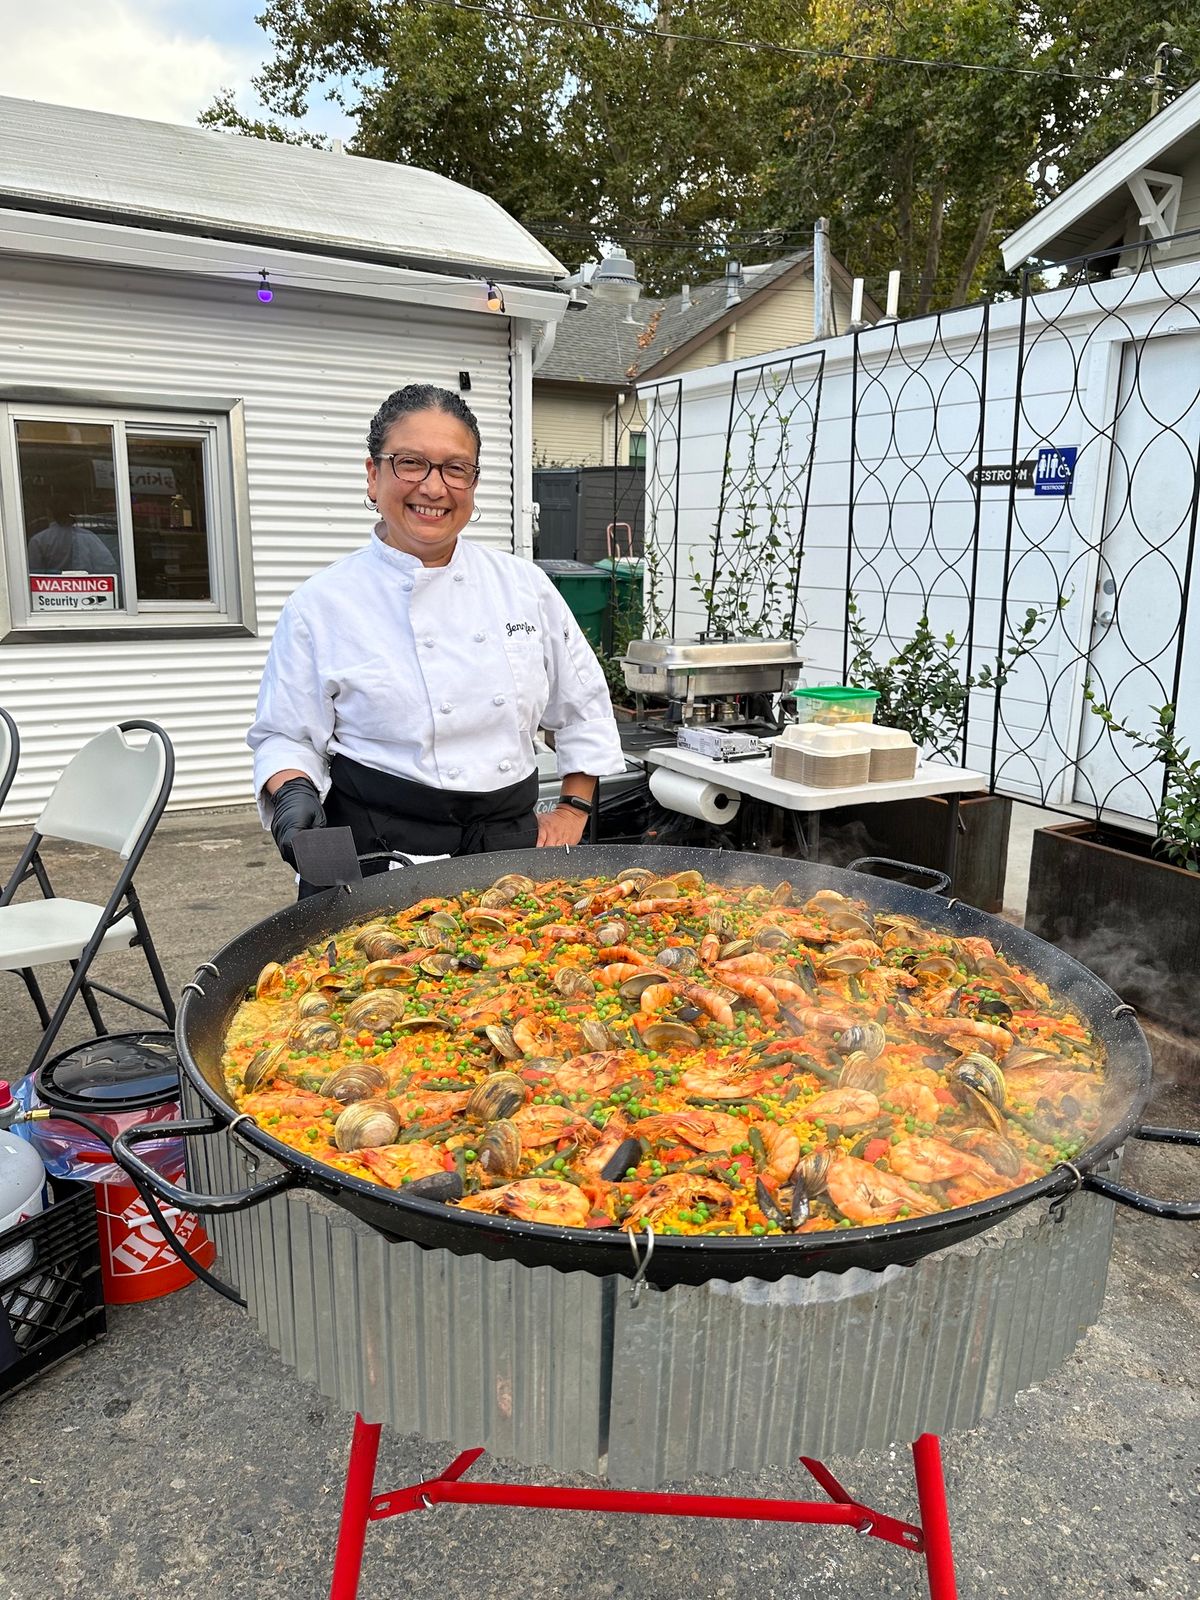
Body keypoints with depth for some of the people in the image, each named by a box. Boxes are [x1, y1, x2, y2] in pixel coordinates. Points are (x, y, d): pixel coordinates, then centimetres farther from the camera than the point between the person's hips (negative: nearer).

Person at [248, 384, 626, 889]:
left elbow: (584, 706, 12)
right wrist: (295, 792, -19)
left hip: (511, 844, 3)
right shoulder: (321, 604, -5)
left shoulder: (524, 585, 3)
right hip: (380, 855, -2)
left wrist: (573, 809, 8)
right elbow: (287, 735, 0)